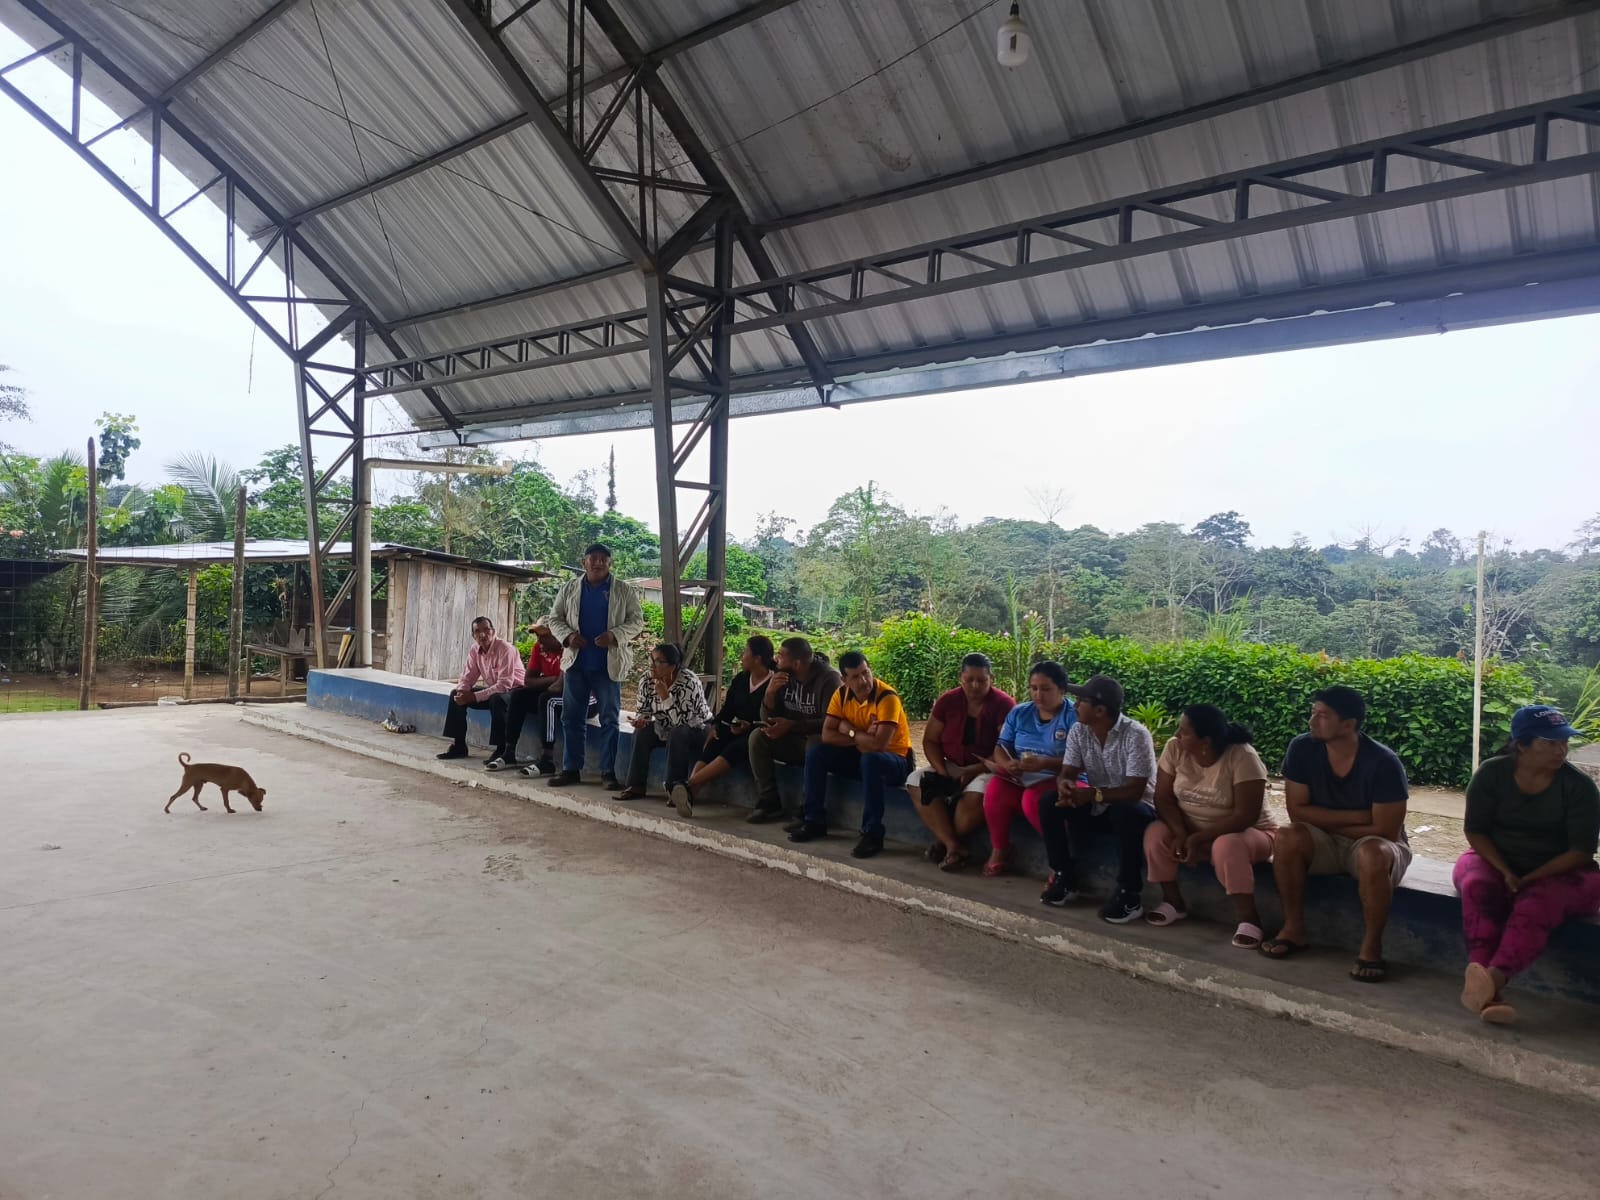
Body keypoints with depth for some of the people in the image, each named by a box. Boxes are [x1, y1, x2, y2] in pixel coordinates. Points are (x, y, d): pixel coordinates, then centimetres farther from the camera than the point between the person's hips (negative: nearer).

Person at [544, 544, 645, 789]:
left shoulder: (624, 590, 1)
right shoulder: (569, 588, 8)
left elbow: (636, 620, -1)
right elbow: (555, 618, 9)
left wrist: (615, 635, -18)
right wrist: (567, 636, -11)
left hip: (608, 664, -2)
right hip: (575, 662, 3)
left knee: (609, 719, 1)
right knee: (571, 717, 7)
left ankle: (608, 771, 8)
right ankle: (571, 768, 16)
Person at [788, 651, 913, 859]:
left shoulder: (887, 697, -26)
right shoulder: (842, 694, -6)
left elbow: (878, 744, -35)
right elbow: (826, 735, -10)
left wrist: (849, 731, -18)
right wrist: (862, 736, -21)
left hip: (895, 760, -6)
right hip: (860, 756, 6)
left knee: (871, 760, -39)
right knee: (816, 753, -10)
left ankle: (872, 834, -29)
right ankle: (815, 821, -1)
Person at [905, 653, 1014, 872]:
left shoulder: (1004, 705, -9)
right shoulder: (948, 701, 1)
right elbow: (930, 741, 4)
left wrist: (974, 771, -24)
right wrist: (942, 772, -12)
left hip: (987, 770, -4)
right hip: (951, 766, 4)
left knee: (976, 794, -37)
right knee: (916, 781, -22)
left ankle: (943, 842, -12)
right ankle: (954, 845, -26)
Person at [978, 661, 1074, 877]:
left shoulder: (1074, 717, -5)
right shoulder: (1019, 713, 12)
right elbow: (1001, 746, 10)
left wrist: (1045, 764, -27)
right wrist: (1007, 764, -14)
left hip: (1059, 779, -4)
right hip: (1018, 777, 5)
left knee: (1033, 800, -36)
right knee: (995, 791, -27)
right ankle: (999, 849, -5)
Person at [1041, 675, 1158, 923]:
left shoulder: (1136, 735, -23)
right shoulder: (1078, 731, -5)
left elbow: (1135, 790, -27)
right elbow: (1066, 773, -8)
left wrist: (1093, 794, -40)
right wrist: (1064, 785, -33)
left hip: (1137, 807, -5)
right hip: (1098, 807, 5)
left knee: (1126, 813, -39)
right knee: (1050, 802, -17)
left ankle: (1129, 895, -24)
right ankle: (1065, 878, -6)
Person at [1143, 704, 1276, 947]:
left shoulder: (1242, 757, -25)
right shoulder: (1175, 749, -11)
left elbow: (1245, 816, -26)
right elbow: (1163, 798, -8)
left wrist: (1198, 838, -29)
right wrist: (1181, 834, -25)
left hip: (1247, 833, -5)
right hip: (1190, 830, 5)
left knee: (1227, 846, -37)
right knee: (1155, 833, -22)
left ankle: (1249, 917, -21)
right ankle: (1173, 901, -3)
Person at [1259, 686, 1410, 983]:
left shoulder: (1383, 763, -22)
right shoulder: (1302, 749, -13)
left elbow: (1385, 830, -20)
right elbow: (1297, 811, -11)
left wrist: (1326, 822, -13)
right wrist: (1354, 816, -19)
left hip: (1375, 844, -3)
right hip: (1325, 843, 3)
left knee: (1372, 854, -38)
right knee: (1287, 837, -29)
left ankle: (1371, 945, -20)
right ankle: (1294, 928, -12)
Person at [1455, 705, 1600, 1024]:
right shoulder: (1492, 774, -5)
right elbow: (1475, 831, -3)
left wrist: (1528, 879, -21)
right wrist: (1505, 872, -19)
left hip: (1558, 873, -1)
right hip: (1495, 863, 1)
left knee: (1535, 905, -35)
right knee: (1477, 887, -33)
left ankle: (1494, 977, -55)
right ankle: (1486, 989, -48)